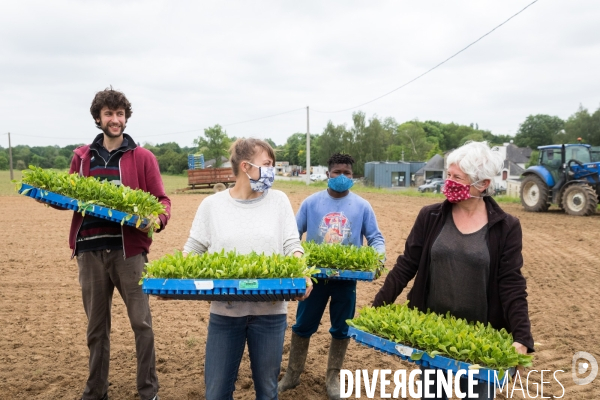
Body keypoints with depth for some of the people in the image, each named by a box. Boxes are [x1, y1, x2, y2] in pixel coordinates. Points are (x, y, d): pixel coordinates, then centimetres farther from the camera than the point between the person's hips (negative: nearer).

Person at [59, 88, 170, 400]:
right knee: (96, 327, 14)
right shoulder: (81, 157, 12)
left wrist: (157, 221, -21)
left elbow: (161, 200, 0)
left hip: (128, 250, -3)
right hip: (89, 251, 3)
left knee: (141, 322, 1)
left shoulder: (142, 157, 2)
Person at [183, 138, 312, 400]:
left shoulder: (278, 201, 2)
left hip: (270, 312, 1)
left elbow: (292, 246, 1)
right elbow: (193, 249, 4)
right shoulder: (212, 204, 1)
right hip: (224, 311, 0)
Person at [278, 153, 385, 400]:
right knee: (303, 326, 10)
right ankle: (293, 374, 28)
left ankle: (333, 377, 29)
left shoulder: (362, 206, 0)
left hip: (346, 278, 0)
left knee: (341, 329, 11)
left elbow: (375, 238, 2)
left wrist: (378, 257, -18)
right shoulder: (311, 202, 0)